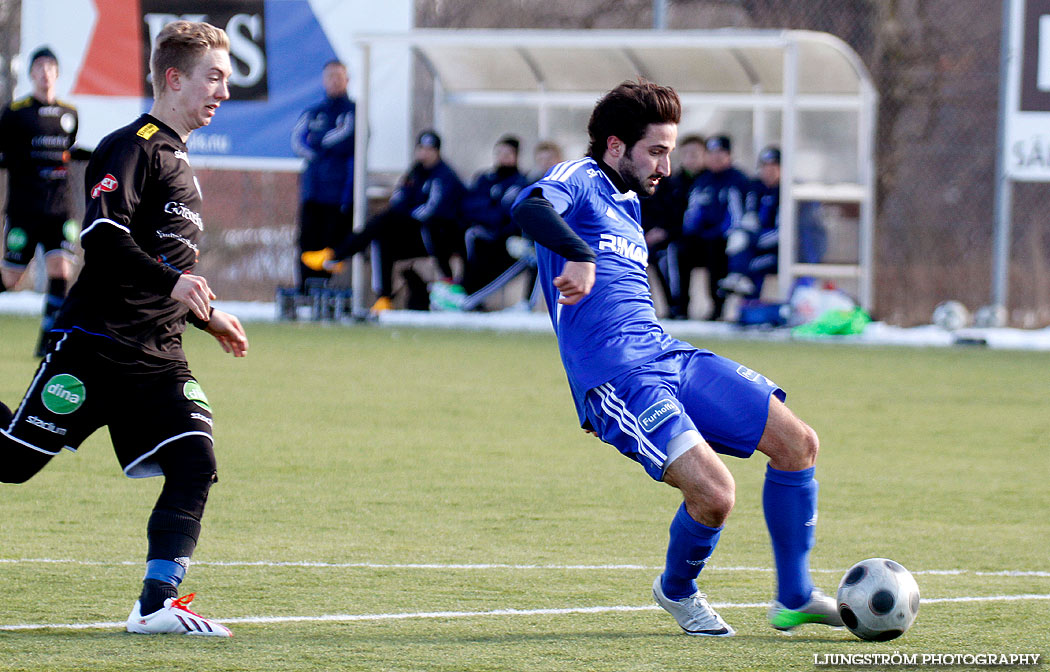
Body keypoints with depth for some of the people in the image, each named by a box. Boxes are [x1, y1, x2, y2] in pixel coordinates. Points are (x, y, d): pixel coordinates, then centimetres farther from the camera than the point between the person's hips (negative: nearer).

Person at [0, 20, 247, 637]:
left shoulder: (180, 163, 20)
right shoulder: (132, 147, -8)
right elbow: (102, 235, -21)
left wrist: (209, 317, 24)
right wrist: (172, 283, -28)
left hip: (157, 356, 8)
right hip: (96, 342, -8)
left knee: (195, 463, -10)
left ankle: (157, 605, -11)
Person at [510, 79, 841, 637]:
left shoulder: (628, 203, 24)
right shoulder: (578, 181, -4)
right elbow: (528, 207, -28)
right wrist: (578, 255, -42)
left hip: (671, 359, 9)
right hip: (615, 377, -9)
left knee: (798, 443, 1)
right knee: (714, 494, -23)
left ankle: (794, 597, 13)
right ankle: (676, 590, 9)